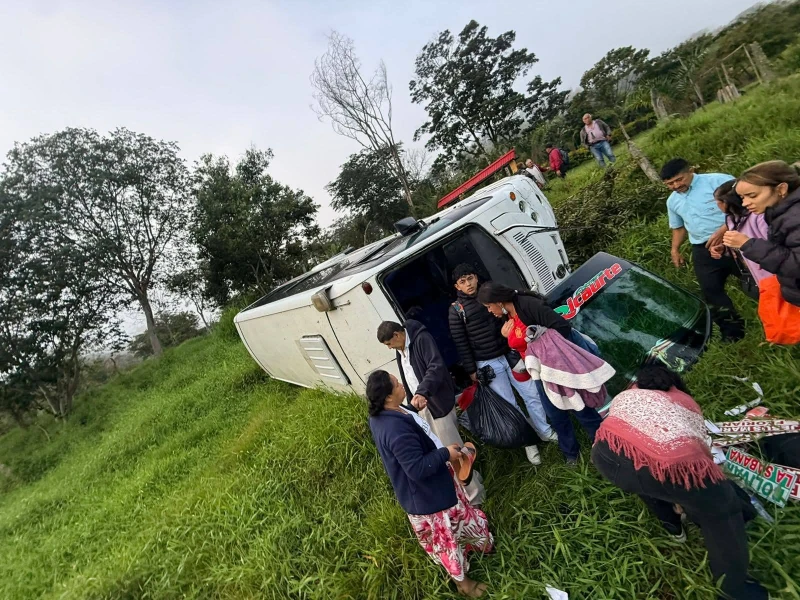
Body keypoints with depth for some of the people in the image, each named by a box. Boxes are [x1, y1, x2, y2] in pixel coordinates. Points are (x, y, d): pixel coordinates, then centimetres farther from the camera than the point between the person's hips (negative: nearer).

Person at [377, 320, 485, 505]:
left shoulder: (422, 339, -18)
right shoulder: (400, 349, 9)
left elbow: (436, 366, -32)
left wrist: (422, 392, -44)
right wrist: (411, 402, 18)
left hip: (437, 403, -8)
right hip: (421, 404, 8)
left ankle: (474, 494, 16)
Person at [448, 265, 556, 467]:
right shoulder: (456, 310, -7)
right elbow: (461, 344, -6)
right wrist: (471, 370, -7)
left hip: (510, 354, 4)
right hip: (487, 364, -3)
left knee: (532, 394, 9)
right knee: (509, 404, 6)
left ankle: (545, 432, 30)